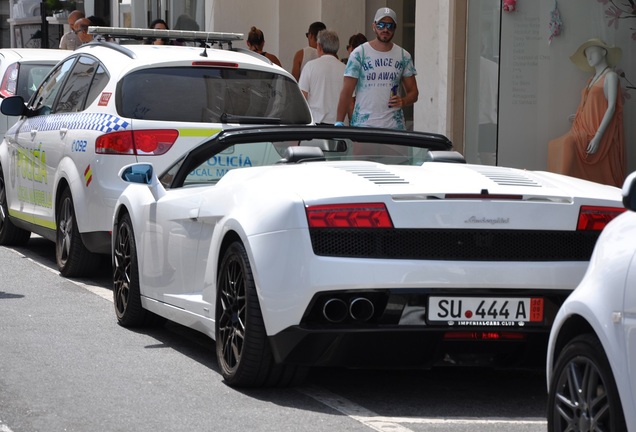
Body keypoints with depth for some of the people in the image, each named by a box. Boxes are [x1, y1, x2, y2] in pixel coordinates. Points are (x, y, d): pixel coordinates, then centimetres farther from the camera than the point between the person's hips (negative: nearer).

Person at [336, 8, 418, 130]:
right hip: (362, 124, -3)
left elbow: (413, 92, 15)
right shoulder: (359, 54, 1)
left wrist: (403, 101, -9)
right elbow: (346, 92, -2)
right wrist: (339, 123, -10)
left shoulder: (404, 57, 11)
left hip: (394, 125, 3)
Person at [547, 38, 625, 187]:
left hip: (600, 132, -7)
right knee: (557, 145, -14)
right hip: (586, 130, 7)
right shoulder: (592, 80, 22)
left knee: (568, 144, -28)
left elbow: (612, 107, -9)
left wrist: (598, 136, -18)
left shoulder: (611, 76, -1)